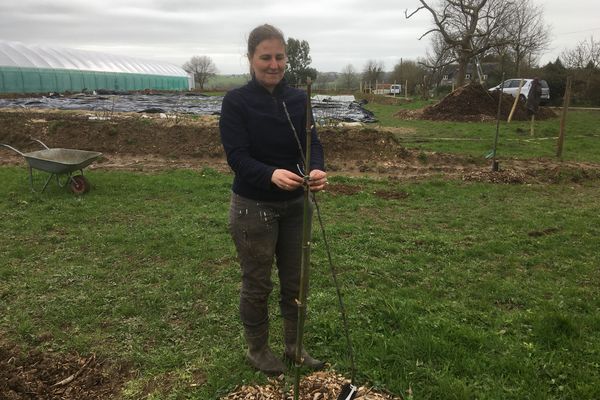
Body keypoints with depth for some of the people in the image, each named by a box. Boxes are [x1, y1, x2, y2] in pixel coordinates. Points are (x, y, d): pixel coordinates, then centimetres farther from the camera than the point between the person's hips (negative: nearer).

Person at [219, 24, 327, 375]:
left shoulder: (298, 99, 2)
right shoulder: (236, 102, -11)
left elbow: (312, 143, -7)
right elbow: (237, 156, -19)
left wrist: (317, 170, -31)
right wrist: (272, 174, -39)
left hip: (295, 204, 5)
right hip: (253, 207, -4)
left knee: (295, 280, 15)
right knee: (258, 284, 10)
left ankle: (294, 346, 36)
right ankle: (257, 349, 33)